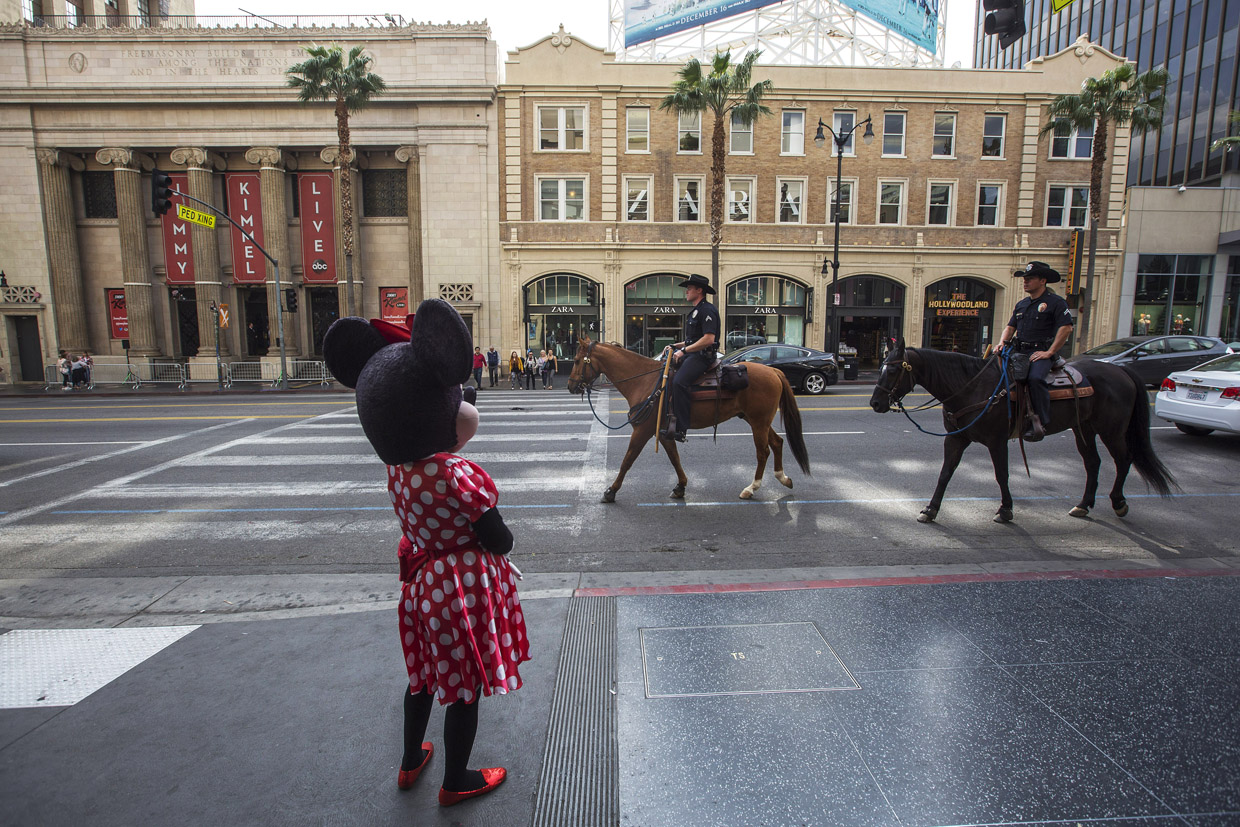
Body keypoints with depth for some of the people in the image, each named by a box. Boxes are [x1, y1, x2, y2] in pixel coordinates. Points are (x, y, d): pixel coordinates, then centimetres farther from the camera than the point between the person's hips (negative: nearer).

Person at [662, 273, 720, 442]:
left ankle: (680, 428, -29)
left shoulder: (707, 310, -10)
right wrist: (676, 346, 16)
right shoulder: (695, 311, 23)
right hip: (691, 354, 11)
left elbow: (708, 339, -21)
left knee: (679, 382, -30)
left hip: (702, 356, -11)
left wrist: (684, 350, -19)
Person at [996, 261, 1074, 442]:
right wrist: (1002, 342, 1)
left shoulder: (1056, 302, 0)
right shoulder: (1021, 304, 20)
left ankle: (1040, 423, -28)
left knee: (1035, 378, -34)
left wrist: (1049, 352, -15)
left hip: (1042, 353, -7)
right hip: (1019, 352, 7)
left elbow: (1066, 328, -9)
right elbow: (1010, 327, 23)